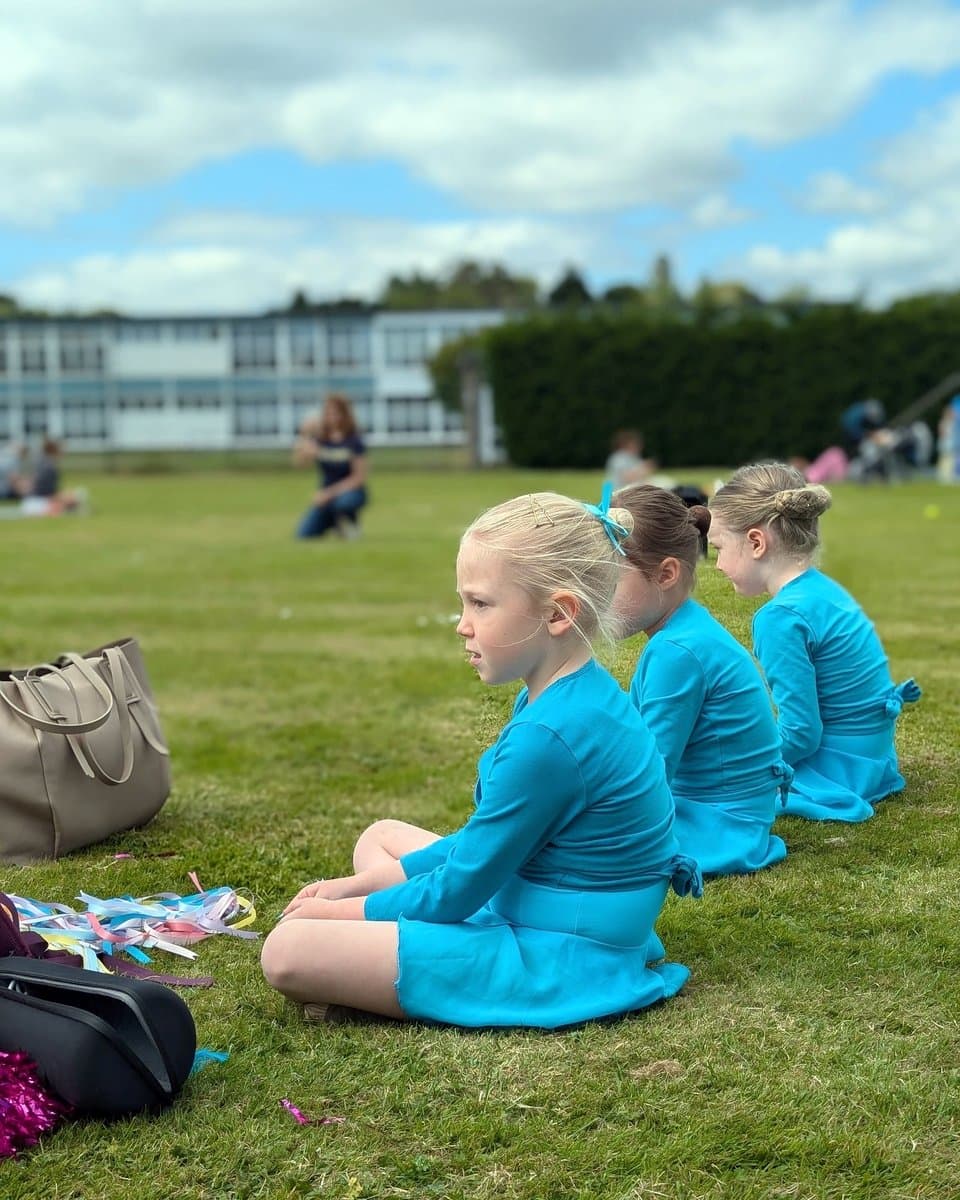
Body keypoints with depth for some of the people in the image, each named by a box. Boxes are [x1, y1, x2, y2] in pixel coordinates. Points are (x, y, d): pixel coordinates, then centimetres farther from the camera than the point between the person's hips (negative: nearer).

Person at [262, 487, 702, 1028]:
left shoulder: (550, 735, -27)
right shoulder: (575, 694, 6)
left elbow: (455, 892, -16)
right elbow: (481, 841, 15)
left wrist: (342, 910, 0)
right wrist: (360, 884, 11)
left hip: (555, 962, -11)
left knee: (288, 952, -19)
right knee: (382, 836, 25)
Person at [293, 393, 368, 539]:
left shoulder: (353, 440, -14)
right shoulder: (319, 437, -4)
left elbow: (359, 477, -14)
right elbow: (298, 461, -13)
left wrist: (331, 493, -22)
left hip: (350, 491, -3)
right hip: (326, 493, 3)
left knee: (343, 501, -40)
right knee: (304, 534, -12)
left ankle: (351, 522, -5)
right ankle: (333, 521, 18)